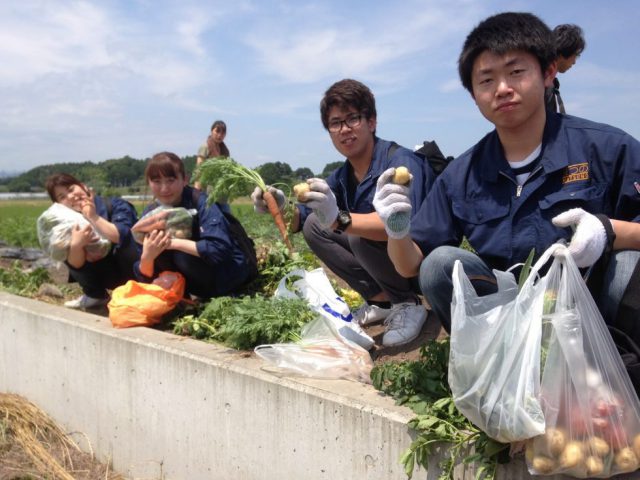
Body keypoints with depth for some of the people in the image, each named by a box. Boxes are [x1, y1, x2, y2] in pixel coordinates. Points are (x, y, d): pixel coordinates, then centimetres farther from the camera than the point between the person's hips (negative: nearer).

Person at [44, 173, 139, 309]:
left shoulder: (114, 205, -18)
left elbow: (124, 236, -36)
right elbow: (76, 265, -16)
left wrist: (94, 218, -36)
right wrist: (75, 245, -36)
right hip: (111, 276, 4)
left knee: (125, 241, -31)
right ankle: (96, 296, 9)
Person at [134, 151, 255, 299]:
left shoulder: (200, 202, -20)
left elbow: (220, 248, -34)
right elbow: (147, 277, -7)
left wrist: (175, 243, -32)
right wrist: (147, 257, -29)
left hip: (232, 271, -5)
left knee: (182, 254, -28)